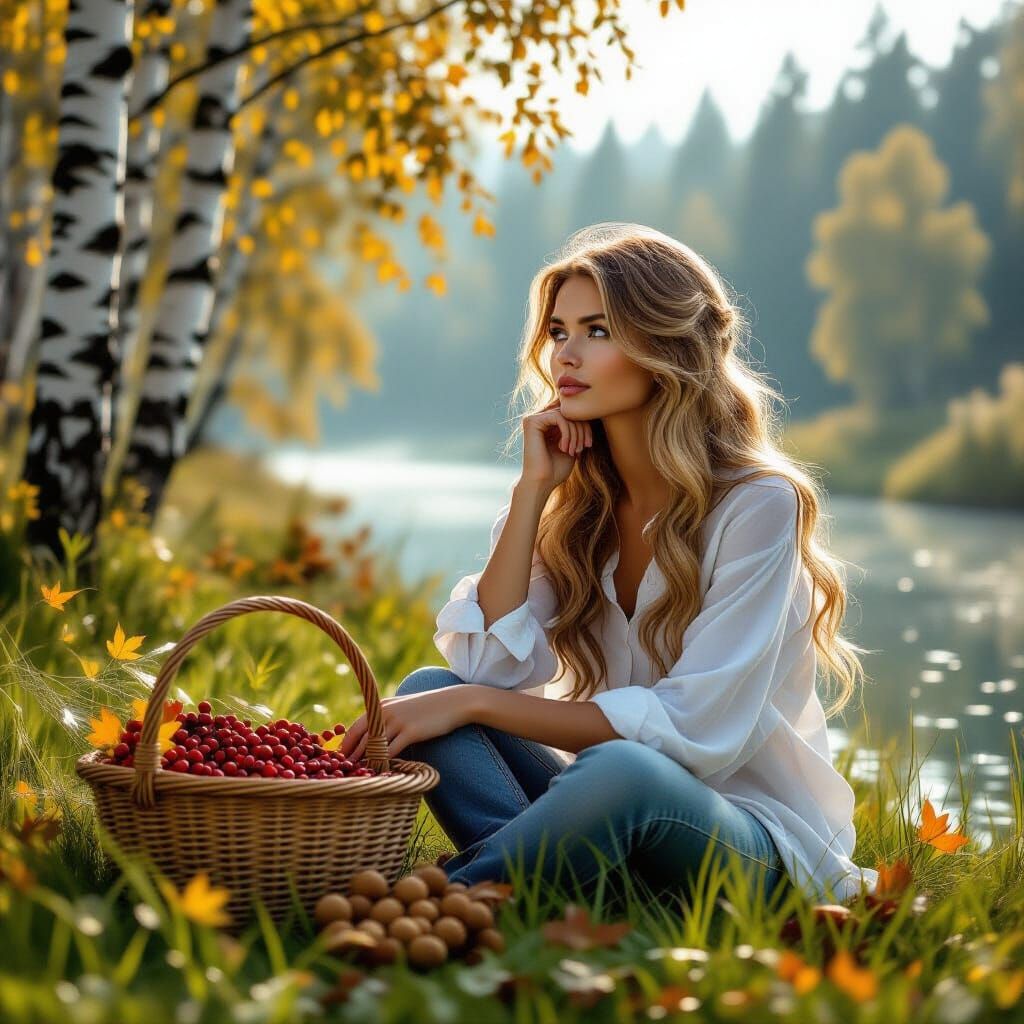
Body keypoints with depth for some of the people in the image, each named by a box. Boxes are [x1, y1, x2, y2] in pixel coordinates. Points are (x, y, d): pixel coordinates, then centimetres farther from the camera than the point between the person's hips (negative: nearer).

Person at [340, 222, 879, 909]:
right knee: (429, 690, -17)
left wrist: (474, 703, -21)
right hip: (612, 816, 6)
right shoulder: (578, 500, 4)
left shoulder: (757, 505, -14)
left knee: (619, 771, -39)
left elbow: (691, 729, -20)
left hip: (756, 835, -6)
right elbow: (492, 666, -8)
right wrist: (534, 487, -12)